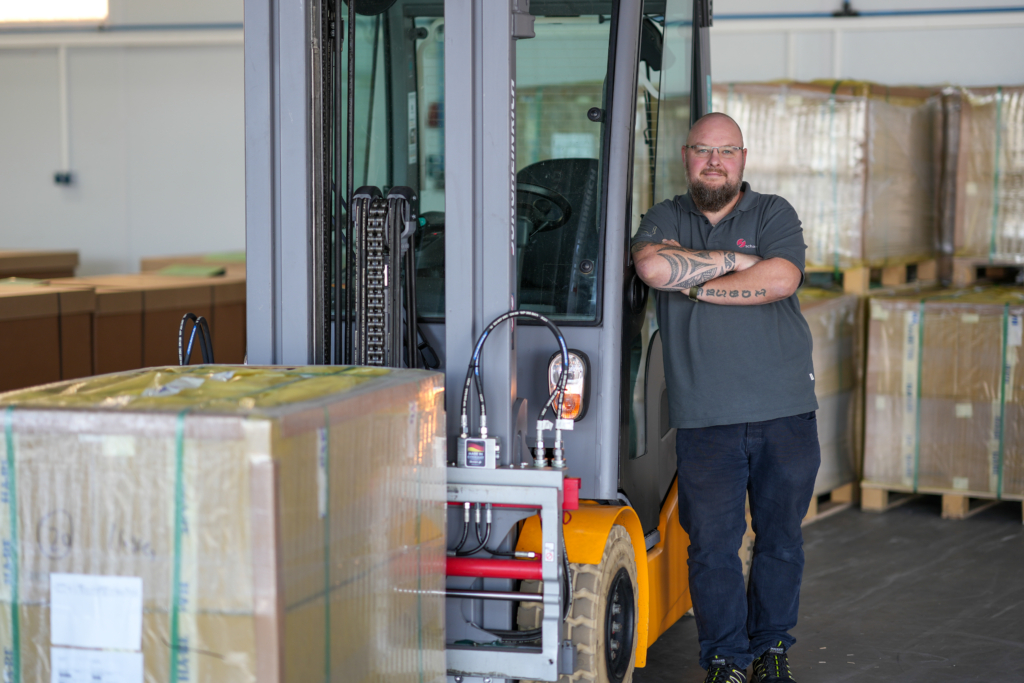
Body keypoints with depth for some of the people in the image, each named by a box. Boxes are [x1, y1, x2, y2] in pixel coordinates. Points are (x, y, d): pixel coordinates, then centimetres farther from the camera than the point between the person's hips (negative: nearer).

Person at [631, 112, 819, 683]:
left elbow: (780, 279, -12)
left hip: (785, 410, 0)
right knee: (713, 545, 0)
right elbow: (652, 266, -12)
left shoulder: (774, 214, 7)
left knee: (781, 539, 9)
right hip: (705, 418, 0)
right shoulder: (664, 219, 10)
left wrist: (694, 284, -9)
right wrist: (735, 261, -8)